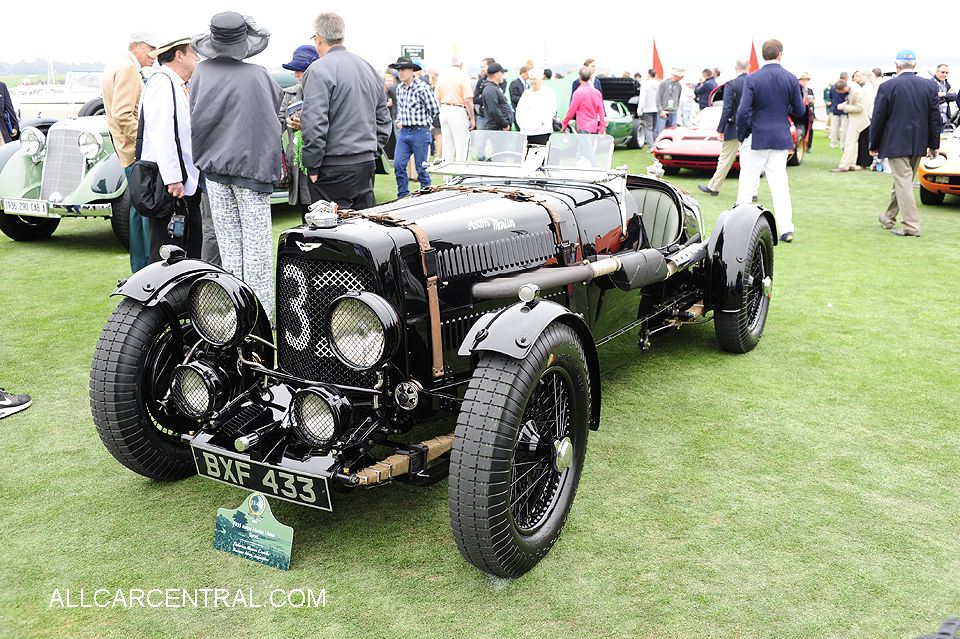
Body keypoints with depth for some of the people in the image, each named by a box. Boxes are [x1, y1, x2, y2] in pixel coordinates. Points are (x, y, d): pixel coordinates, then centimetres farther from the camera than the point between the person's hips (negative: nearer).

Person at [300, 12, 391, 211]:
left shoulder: (319, 70, -11)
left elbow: (315, 123, -19)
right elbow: (383, 119, 20)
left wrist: (312, 167, -12)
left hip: (334, 168, -7)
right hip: (367, 164, 8)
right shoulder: (368, 68, 15)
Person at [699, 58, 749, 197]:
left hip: (735, 128, -3)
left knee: (726, 159, 6)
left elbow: (727, 109, -15)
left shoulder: (731, 85, -11)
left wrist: (720, 129, -12)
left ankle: (713, 187, 17)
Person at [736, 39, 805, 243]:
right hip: (781, 138, 3)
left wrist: (741, 135, -1)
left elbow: (743, 111, -14)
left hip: (756, 138, -3)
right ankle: (786, 228, 4)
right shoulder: (791, 79, -2)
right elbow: (799, 111, 3)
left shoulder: (752, 79, -11)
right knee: (779, 182, 7)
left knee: (747, 181, 7)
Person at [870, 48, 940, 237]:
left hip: (896, 144, -5)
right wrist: (934, 145, 13)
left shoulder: (887, 87, -10)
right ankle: (888, 218, 32)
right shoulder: (930, 86, 3)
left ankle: (911, 227, -8)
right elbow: (935, 117, 6)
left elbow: (878, 119, -6)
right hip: (919, 144, 5)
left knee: (903, 182, -4)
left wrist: (874, 145, 4)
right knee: (903, 181, 16)